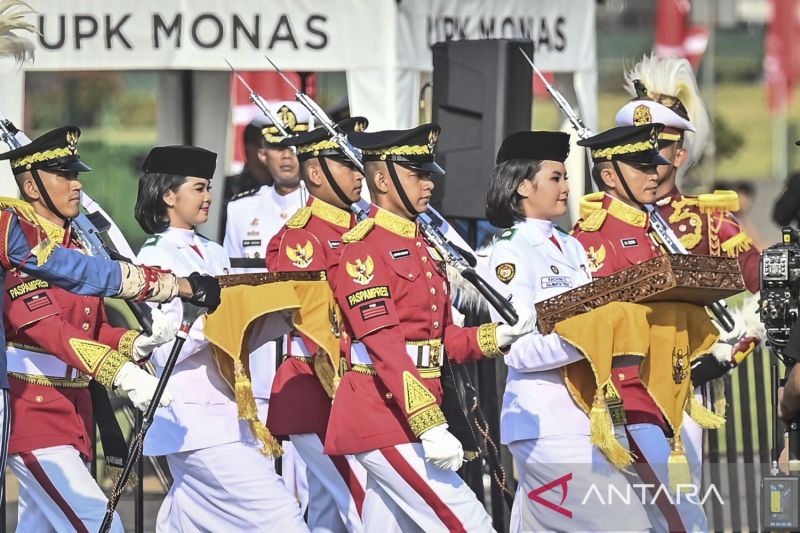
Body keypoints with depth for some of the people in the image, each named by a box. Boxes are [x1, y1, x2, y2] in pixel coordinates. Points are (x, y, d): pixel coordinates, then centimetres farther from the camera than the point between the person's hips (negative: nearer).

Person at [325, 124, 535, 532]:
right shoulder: (364, 249, -11)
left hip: (408, 421, 9)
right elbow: (384, 347, -19)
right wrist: (431, 426, -25)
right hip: (384, 419, -9)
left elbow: (441, 340, 18)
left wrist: (497, 337, -1)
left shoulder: (424, 248, 17)